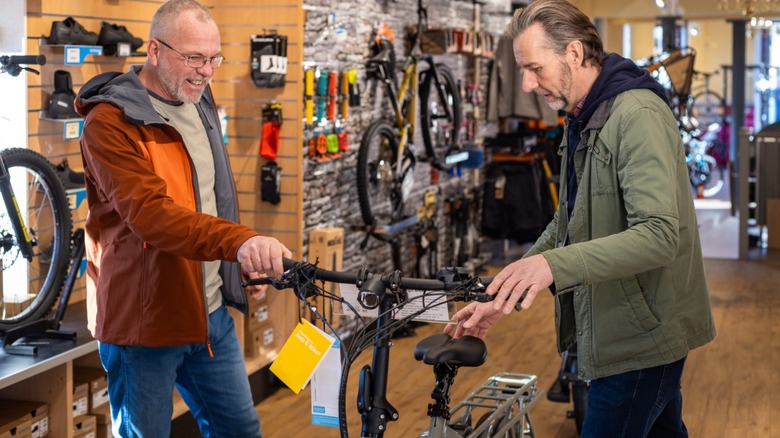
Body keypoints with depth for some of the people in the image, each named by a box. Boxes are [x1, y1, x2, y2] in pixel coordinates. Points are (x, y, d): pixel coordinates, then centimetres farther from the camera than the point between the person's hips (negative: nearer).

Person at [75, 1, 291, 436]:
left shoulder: (200, 102, 10)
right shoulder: (110, 122, -17)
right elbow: (149, 213, -32)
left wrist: (245, 261, 17)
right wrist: (239, 240, -46)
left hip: (210, 312, 7)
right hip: (143, 321, -7)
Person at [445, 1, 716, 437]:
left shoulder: (638, 115, -21)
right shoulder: (583, 119, 12)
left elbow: (660, 234, -30)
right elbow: (569, 224, 15)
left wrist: (554, 265, -40)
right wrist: (501, 299, 7)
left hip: (643, 335, -10)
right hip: (622, 327, 10)